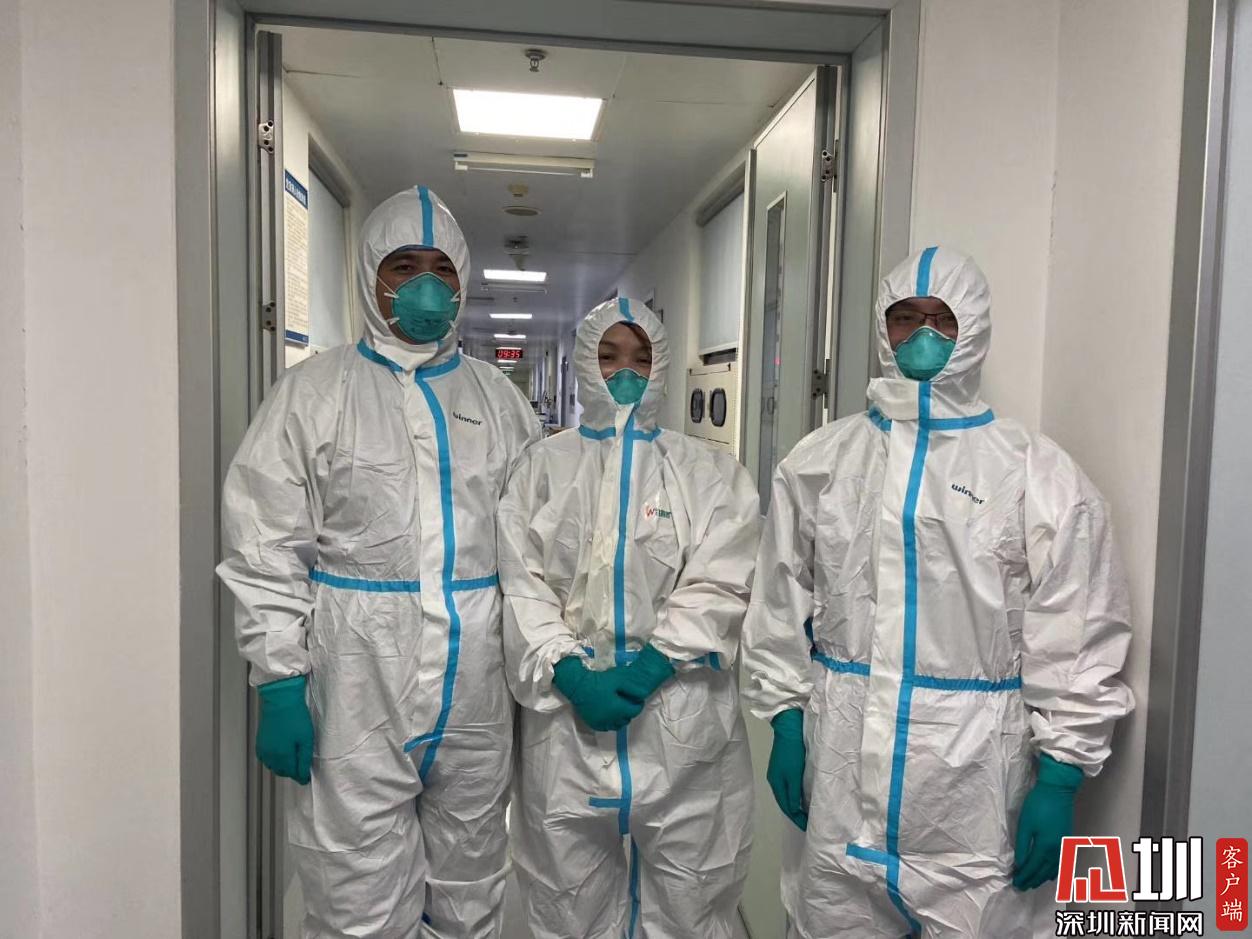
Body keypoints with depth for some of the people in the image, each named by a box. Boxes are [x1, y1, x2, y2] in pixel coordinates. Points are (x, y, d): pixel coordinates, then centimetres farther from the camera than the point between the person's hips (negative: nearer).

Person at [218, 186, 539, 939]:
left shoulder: (499, 400, 8)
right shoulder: (317, 392, -1)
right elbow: (268, 555, -3)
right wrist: (280, 684, -8)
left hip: (479, 694, 3)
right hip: (358, 694, -2)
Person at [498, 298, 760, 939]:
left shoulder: (707, 472, 6)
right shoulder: (543, 466, 8)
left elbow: (718, 587, -4)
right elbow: (522, 584, 0)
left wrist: (648, 666, -15)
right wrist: (570, 673, -13)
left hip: (680, 719, 0)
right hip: (565, 712, 1)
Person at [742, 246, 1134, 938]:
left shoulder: (1040, 474, -5)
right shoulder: (818, 461, 4)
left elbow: (1076, 640, -4)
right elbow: (781, 606, 8)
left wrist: (1059, 780, -5)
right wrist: (786, 724, 6)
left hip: (973, 784, -2)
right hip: (838, 778, 3)